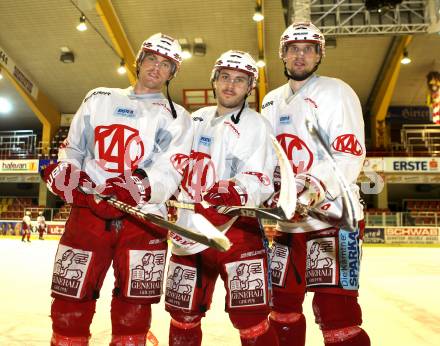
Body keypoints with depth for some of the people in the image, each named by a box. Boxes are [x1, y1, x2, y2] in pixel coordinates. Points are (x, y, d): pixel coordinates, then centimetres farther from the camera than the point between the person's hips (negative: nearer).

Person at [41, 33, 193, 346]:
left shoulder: (176, 117, 7)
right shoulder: (99, 99, 17)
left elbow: (170, 171, -7)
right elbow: (72, 148, 20)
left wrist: (135, 189, -26)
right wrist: (63, 171, -2)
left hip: (143, 219, -2)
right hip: (87, 213, 2)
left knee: (133, 314, 5)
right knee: (69, 307, 7)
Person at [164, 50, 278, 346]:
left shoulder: (255, 125, -4)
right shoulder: (197, 119, 15)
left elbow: (259, 181, -15)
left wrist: (237, 191, -33)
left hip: (234, 226, -5)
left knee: (251, 319, -7)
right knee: (183, 314, 14)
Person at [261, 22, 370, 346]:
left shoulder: (335, 92, -4)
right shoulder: (272, 101, 16)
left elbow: (350, 156, -15)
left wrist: (315, 185, -30)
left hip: (333, 219, -6)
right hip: (288, 223, 7)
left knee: (335, 313, -9)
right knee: (283, 306, 17)